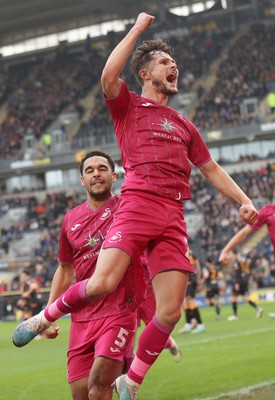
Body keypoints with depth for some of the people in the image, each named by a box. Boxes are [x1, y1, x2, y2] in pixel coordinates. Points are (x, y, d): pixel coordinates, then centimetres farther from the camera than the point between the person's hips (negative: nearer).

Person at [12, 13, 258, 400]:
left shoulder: (183, 125, 27)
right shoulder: (128, 105, 13)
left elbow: (212, 169, 29)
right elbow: (109, 76, -8)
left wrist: (244, 200, 14)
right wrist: (138, 28, 1)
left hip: (173, 216, 5)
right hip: (137, 204, -4)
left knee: (170, 312, -5)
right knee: (102, 283, -22)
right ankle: (45, 317, 7)